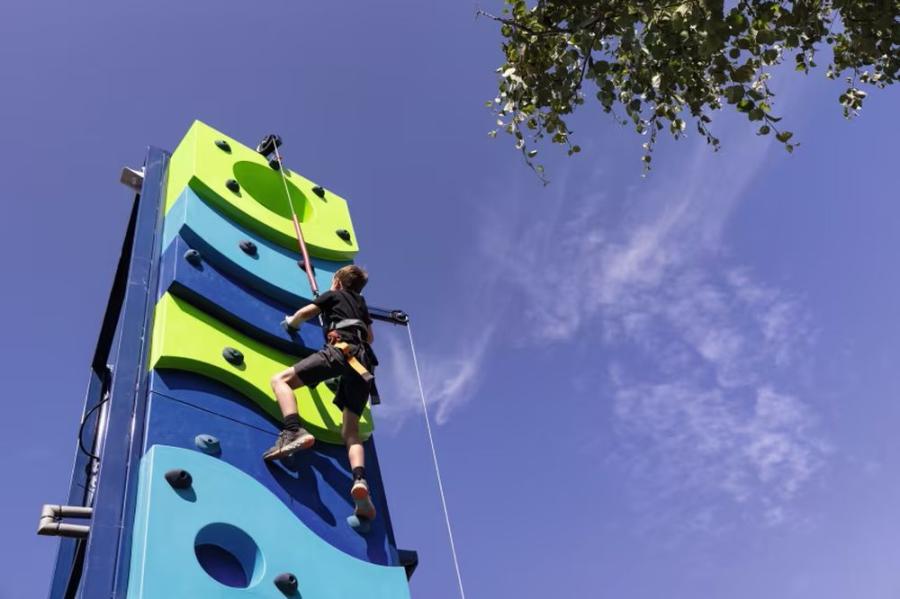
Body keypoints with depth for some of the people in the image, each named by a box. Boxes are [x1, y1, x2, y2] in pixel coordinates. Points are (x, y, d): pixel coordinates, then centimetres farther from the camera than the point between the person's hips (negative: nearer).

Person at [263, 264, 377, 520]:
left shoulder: (333, 295, 21)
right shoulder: (361, 303, 36)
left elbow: (304, 313, 16)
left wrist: (290, 322, 36)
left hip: (341, 350, -6)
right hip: (363, 362, 6)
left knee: (280, 380, -5)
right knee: (351, 431, 3)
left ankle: (294, 431, -32)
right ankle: (360, 479, -25)